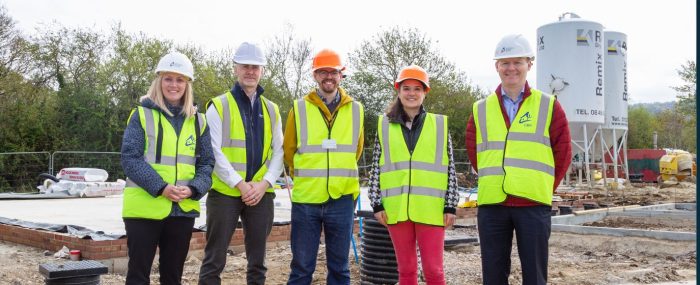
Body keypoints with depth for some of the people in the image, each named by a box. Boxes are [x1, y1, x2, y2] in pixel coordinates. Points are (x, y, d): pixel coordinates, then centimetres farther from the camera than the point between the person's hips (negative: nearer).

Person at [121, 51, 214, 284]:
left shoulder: (198, 120, 9)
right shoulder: (142, 115, 0)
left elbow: (206, 163, 7)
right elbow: (130, 158, -9)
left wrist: (193, 189, -13)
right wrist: (160, 187, -20)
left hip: (183, 209, 3)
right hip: (144, 208, -3)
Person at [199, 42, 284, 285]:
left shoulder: (271, 110, 11)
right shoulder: (219, 106, -1)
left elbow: (278, 151, 7)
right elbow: (213, 152, -9)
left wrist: (264, 183, -8)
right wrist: (239, 184, -15)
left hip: (261, 193, 4)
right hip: (225, 192, -3)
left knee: (257, 260, 12)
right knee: (214, 259, 2)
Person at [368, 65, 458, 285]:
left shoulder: (439, 124, 5)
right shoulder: (385, 125, 7)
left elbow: (450, 168, 5)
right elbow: (376, 167, 8)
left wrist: (451, 206, 0)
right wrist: (377, 204, 2)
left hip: (430, 209, -1)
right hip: (397, 208, 1)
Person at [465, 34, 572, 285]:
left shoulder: (549, 106, 5)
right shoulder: (481, 109, 10)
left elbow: (563, 153, 7)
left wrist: (546, 187, 5)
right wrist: (491, 181, 11)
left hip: (534, 204, -2)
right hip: (491, 204, 2)